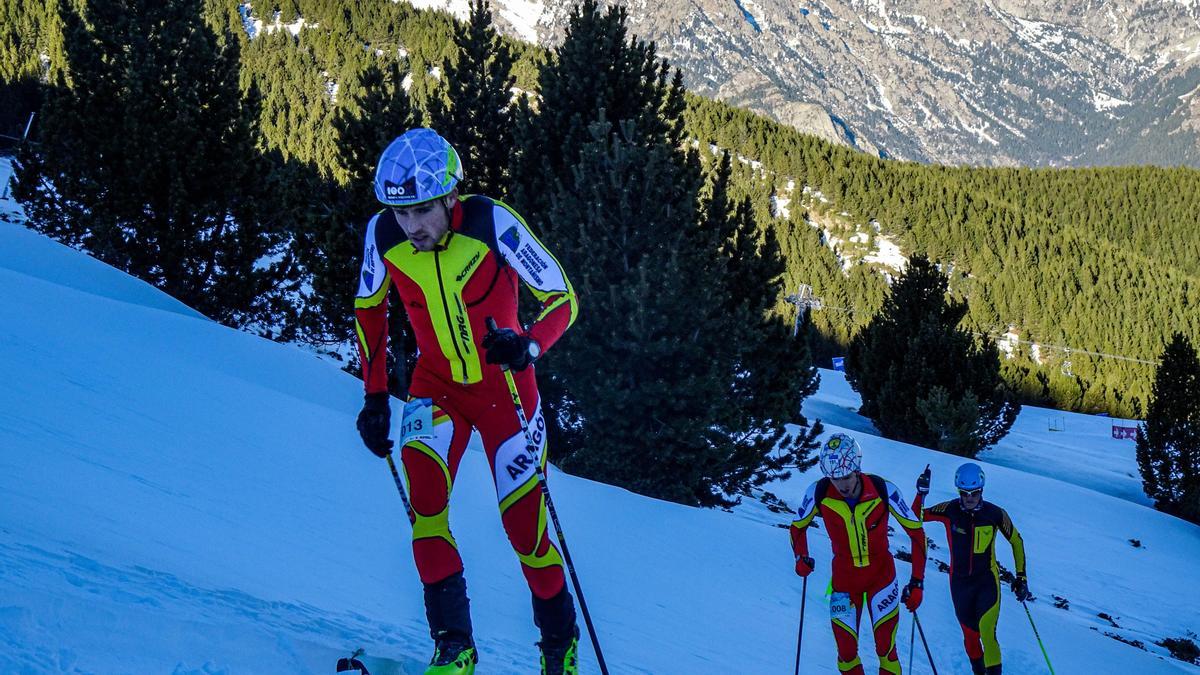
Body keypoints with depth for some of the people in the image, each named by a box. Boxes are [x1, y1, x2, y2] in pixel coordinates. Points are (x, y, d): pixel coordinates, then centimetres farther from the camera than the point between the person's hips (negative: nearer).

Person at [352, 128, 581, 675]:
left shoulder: (492, 224, -23)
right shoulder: (383, 235, -14)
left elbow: (561, 297, -18)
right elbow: (368, 308, 6)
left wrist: (527, 346, -38)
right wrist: (375, 396, 2)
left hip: (503, 387, -2)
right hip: (437, 386, 2)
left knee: (524, 526, -1)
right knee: (425, 498, -23)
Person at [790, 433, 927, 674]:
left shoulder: (883, 490, -22)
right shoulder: (819, 493, -18)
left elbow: (915, 530, -11)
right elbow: (798, 527, 2)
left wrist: (917, 582, -14)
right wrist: (801, 557, -16)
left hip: (881, 576, -1)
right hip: (844, 580, 1)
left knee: (886, 650, 0)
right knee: (847, 654, 1)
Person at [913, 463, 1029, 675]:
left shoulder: (995, 514, -11)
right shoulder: (950, 510, -10)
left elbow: (1016, 542, 3)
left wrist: (1021, 576, 1)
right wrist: (921, 494, -25)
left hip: (987, 581, -2)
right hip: (960, 583, 2)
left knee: (987, 633, -19)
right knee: (970, 634, 12)